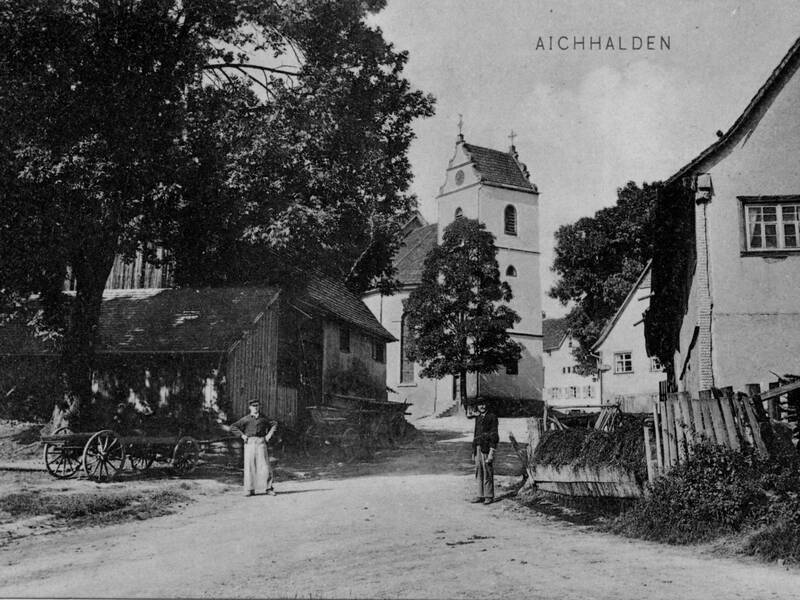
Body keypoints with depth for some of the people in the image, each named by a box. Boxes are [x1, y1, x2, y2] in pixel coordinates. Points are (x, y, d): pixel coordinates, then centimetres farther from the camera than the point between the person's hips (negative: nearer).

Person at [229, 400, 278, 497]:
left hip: (261, 442, 1)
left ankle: (268, 488, 1)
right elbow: (233, 427, 7)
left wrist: (269, 434, 12)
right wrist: (242, 435, -2)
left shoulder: (263, 418, 12)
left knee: (265, 466, -5)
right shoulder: (246, 419, 7)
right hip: (249, 443, -1)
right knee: (249, 466, -2)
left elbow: (274, 424, 26)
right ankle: (250, 490, 4)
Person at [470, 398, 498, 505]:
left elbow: (494, 435, -9)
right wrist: (473, 450, 17)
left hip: (487, 448, -7)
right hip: (478, 447, 7)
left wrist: (492, 451, -15)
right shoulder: (478, 417, 16)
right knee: (479, 472, 7)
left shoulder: (492, 417, -5)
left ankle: (489, 496, 3)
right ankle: (481, 495, 13)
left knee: (487, 472, -4)